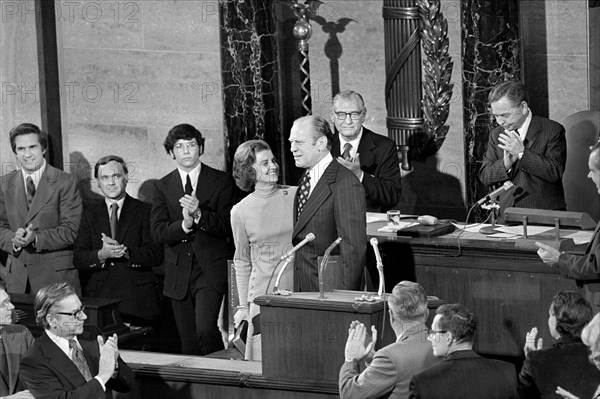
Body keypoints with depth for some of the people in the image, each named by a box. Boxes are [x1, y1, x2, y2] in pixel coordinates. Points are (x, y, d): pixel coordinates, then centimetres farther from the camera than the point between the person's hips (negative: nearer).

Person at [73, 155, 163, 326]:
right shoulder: (90, 214, 14)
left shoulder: (144, 211, 6)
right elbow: (78, 259, 4)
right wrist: (102, 255, -16)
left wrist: (126, 252, -19)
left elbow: (156, 255, -4)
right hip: (99, 298, 2)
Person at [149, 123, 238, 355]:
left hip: (212, 269, -3)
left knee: (206, 331, -20)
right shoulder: (163, 187, 10)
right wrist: (184, 225, -19)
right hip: (178, 273, 3)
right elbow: (158, 232, 0)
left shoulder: (222, 182, 3)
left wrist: (199, 214, -20)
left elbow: (229, 227, -5)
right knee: (188, 343, 6)